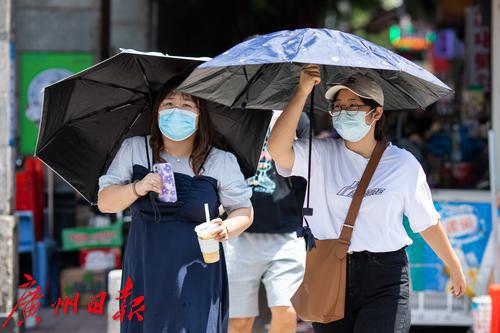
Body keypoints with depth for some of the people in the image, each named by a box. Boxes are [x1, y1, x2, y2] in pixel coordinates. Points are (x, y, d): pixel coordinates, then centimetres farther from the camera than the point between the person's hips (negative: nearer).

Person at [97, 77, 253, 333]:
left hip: (197, 278, -2)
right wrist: (138, 188, -14)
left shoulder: (221, 162, 0)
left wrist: (226, 229, -16)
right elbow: (104, 203, 5)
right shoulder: (133, 149, 5)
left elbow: (244, 211, 6)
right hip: (144, 276, 2)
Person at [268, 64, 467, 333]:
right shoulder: (321, 155, 4)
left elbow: (427, 223, 12)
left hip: (385, 280, -2)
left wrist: (454, 268, 17)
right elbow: (278, 150, -15)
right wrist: (302, 92, -18)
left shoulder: (403, 165, 3)